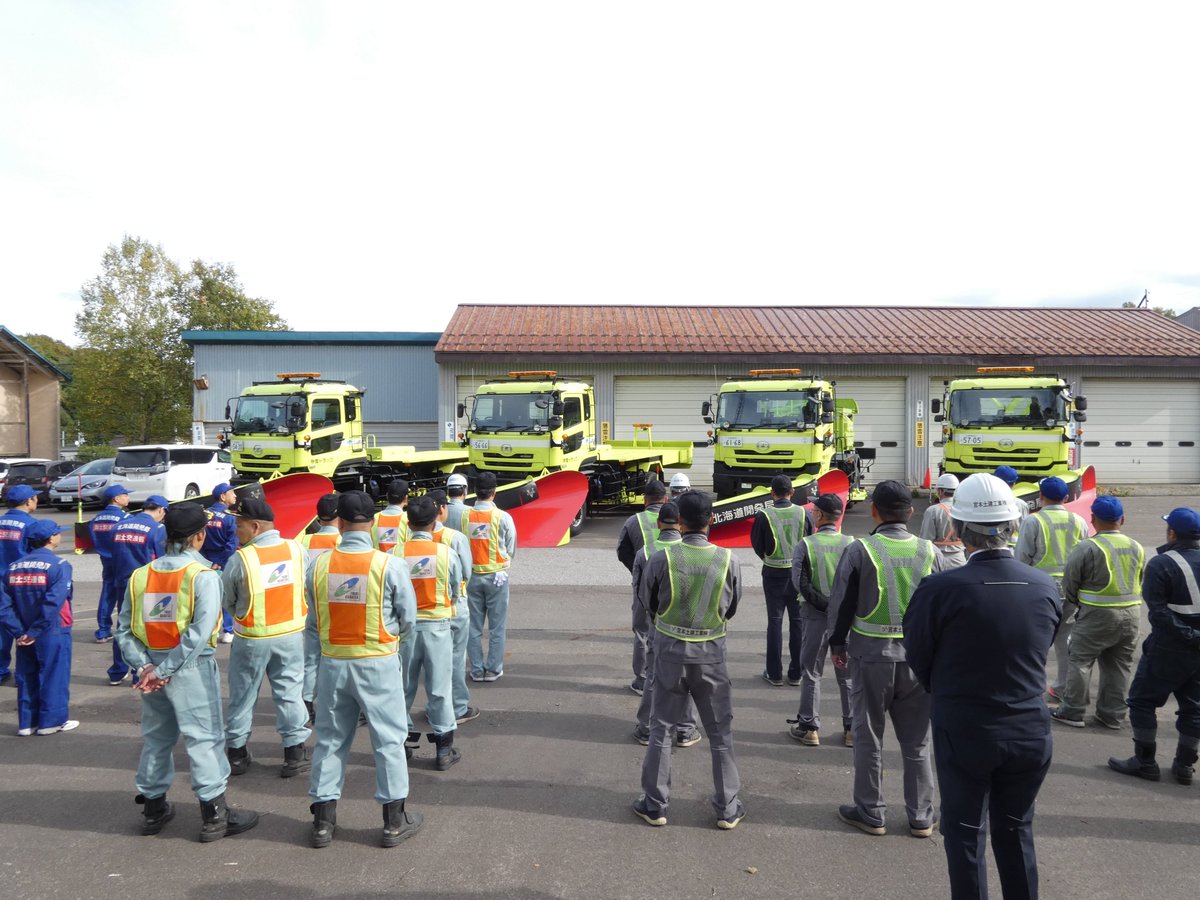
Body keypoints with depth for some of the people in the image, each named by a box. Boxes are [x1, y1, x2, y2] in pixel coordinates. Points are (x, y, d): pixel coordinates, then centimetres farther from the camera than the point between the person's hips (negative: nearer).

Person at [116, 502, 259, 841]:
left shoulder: (140, 575, 3)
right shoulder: (203, 575, -13)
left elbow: (124, 630, -1)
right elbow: (200, 632, -22)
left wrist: (144, 665, -6)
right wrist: (165, 670, -17)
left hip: (152, 666, 6)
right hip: (192, 667, -5)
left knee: (156, 737, 20)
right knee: (204, 738, 3)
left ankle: (153, 808, 33)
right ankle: (214, 815, 10)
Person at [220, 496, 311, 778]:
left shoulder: (240, 559, -17)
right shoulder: (296, 550, -9)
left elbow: (226, 601, -5)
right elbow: (308, 590, 1)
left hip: (251, 639, -2)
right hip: (291, 635, 2)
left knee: (242, 695, 15)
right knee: (289, 692, 12)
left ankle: (236, 752, 28)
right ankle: (295, 751, 14)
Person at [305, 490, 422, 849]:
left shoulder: (318, 566, -6)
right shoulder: (389, 565, -14)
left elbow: (312, 621, 1)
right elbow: (408, 618, -5)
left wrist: (317, 657, 11)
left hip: (332, 662, 3)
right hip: (378, 664, -3)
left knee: (330, 739, 16)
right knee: (389, 740, 10)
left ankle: (323, 820, 26)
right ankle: (395, 821, 18)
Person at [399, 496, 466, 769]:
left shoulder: (396, 554, -10)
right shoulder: (446, 552, -11)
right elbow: (455, 592, -1)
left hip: (405, 626, 1)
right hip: (437, 626, -1)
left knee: (403, 686, 16)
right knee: (439, 687, 7)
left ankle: (402, 740, 27)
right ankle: (444, 748, 14)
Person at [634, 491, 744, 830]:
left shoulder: (662, 559, -15)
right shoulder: (728, 560, -12)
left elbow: (650, 605, 0)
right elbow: (731, 609, 2)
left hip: (670, 652, 0)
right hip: (710, 653, 1)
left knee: (661, 729, 13)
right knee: (720, 733, 14)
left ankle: (654, 805, 23)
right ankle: (728, 809, 22)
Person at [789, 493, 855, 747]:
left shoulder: (805, 545, -11)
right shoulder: (851, 544, -6)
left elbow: (800, 583, -15)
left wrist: (823, 604, -11)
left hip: (815, 615, -2)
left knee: (811, 673, 10)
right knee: (848, 674, 13)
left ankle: (809, 728, 17)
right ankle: (852, 729, 20)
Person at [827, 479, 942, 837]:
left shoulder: (859, 550, -11)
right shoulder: (929, 551, -2)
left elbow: (840, 604, -5)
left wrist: (837, 645, 8)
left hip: (871, 655, -3)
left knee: (868, 737, 11)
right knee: (916, 741, 15)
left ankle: (870, 813, 21)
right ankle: (921, 817, 24)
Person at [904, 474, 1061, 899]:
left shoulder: (940, 589, -22)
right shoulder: (1047, 588, -9)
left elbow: (918, 656, -8)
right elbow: (1039, 652, 4)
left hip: (964, 731, -3)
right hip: (1030, 732, 4)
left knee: (965, 832, 14)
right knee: (1015, 829, 22)